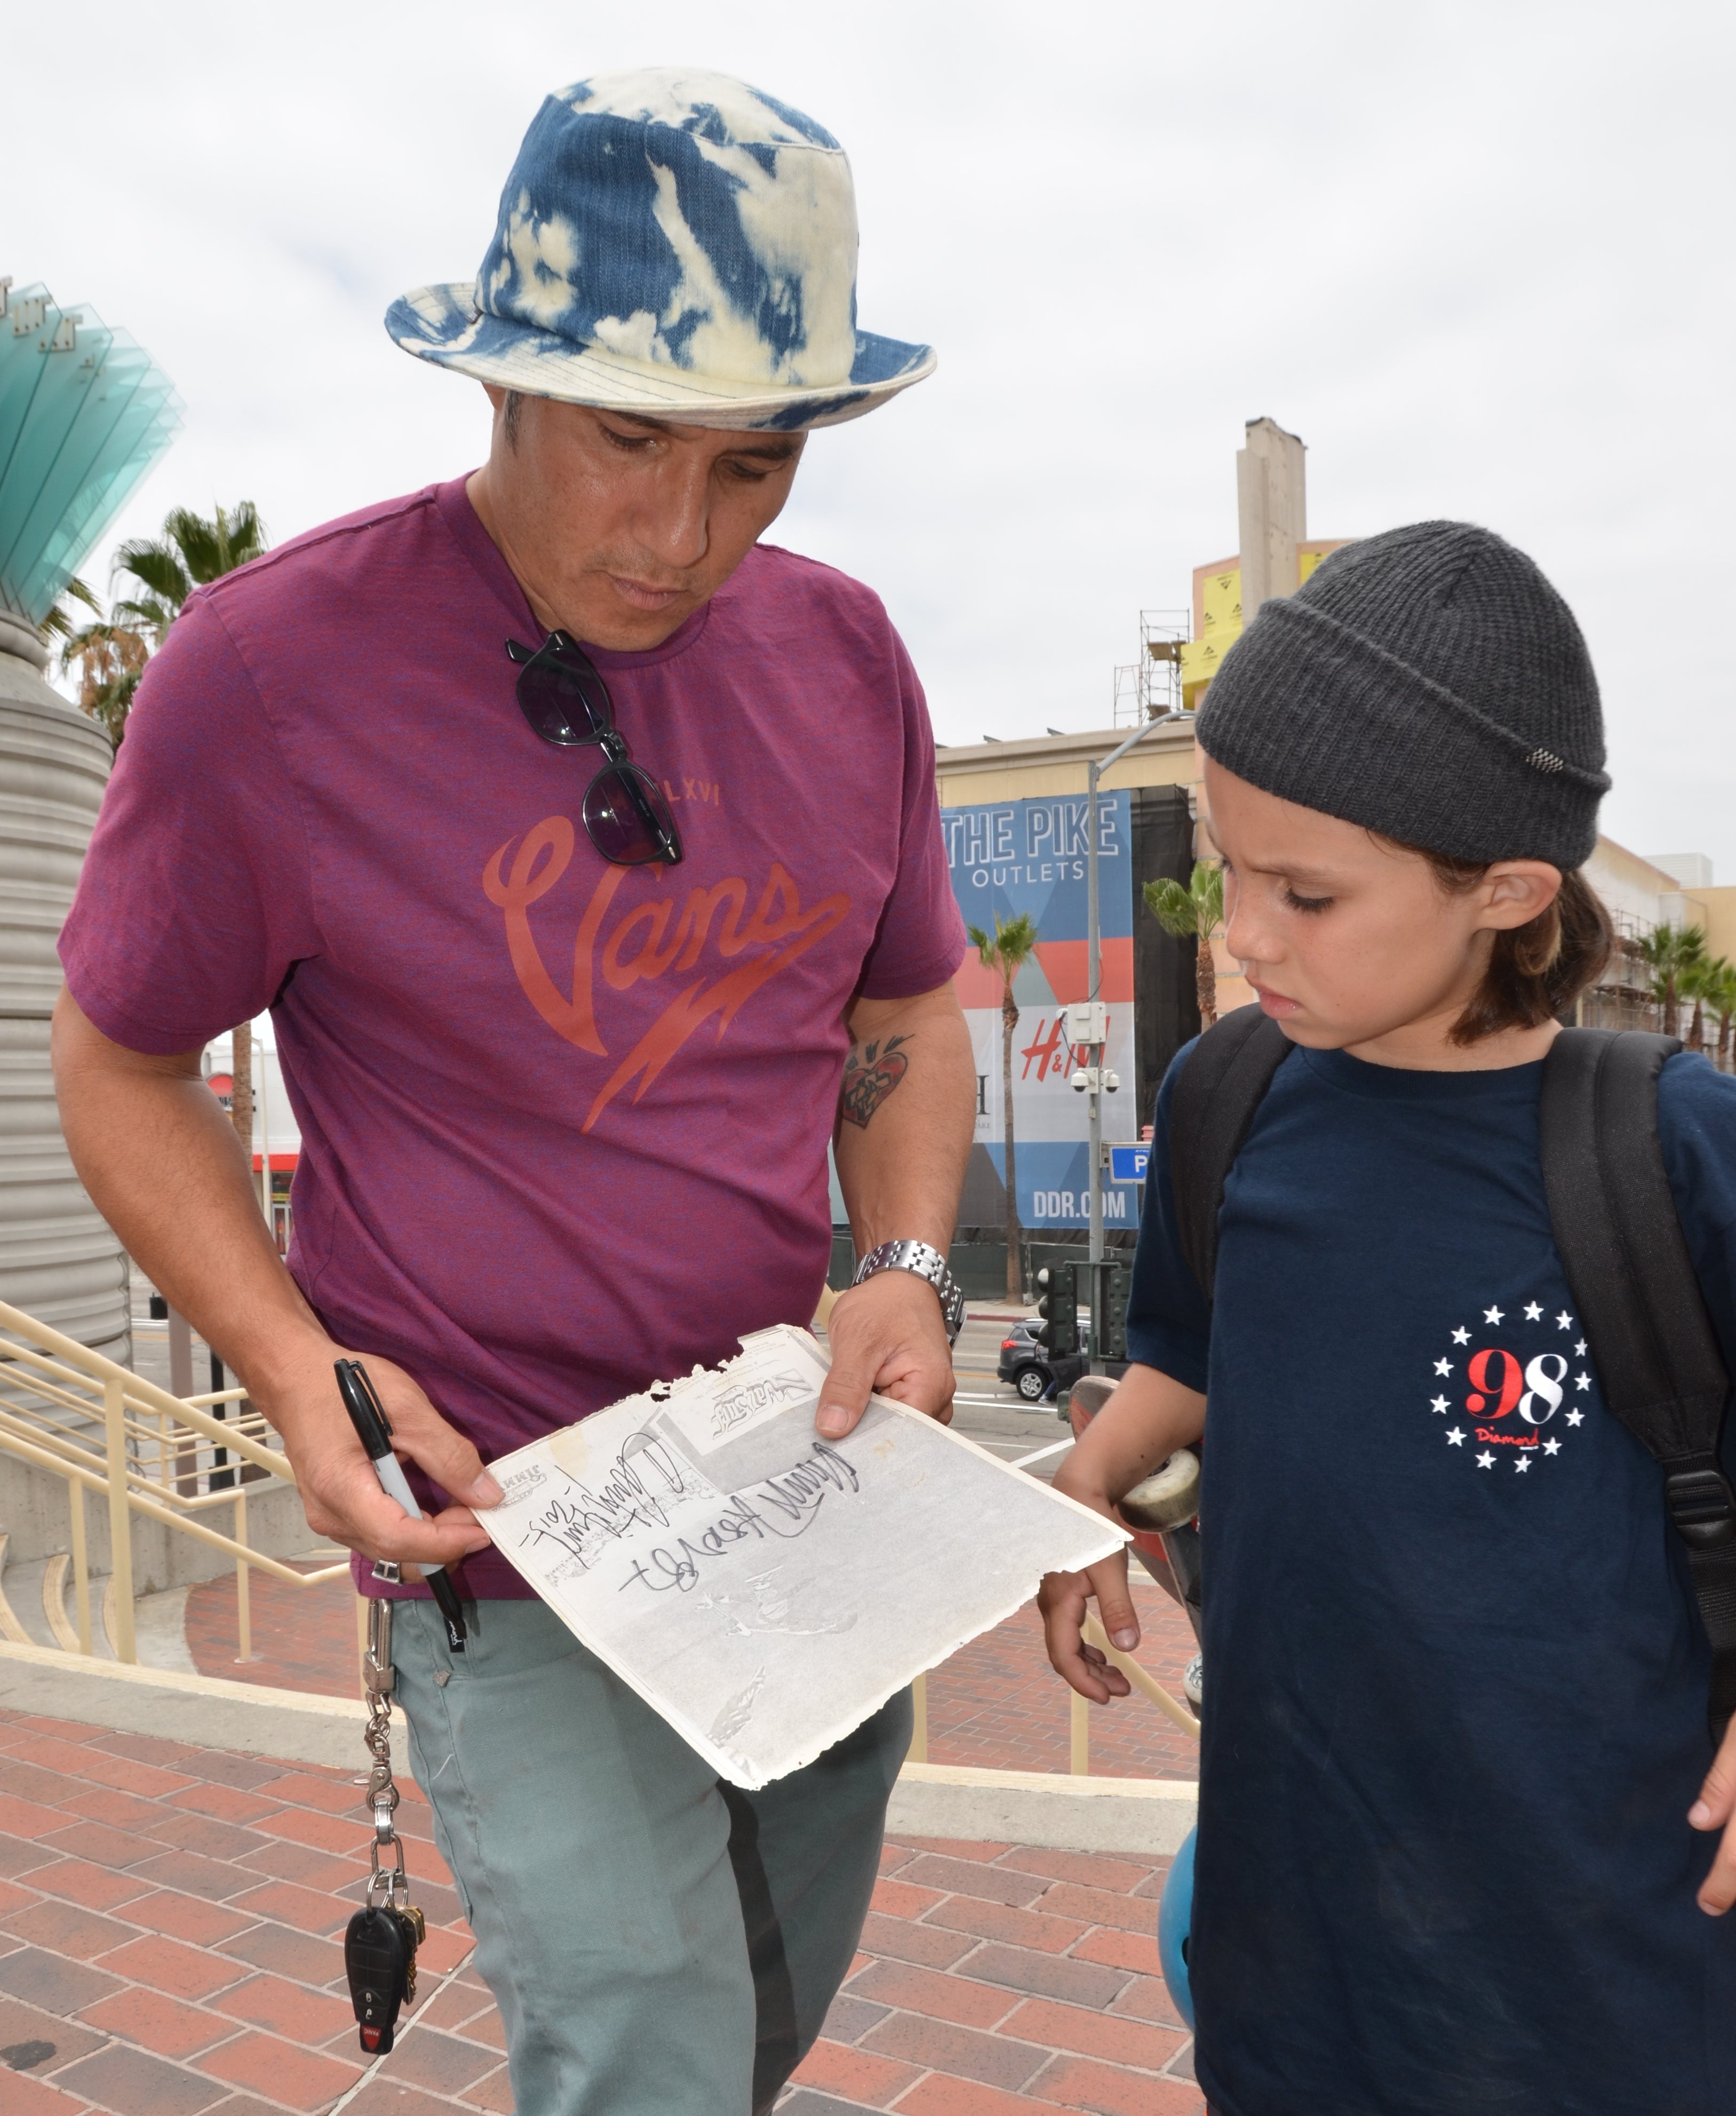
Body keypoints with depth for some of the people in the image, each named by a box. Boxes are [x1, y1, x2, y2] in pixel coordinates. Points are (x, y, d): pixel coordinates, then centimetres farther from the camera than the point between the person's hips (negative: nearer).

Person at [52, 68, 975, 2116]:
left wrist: (910, 1272, -8)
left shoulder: (844, 653, -1)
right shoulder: (272, 665, -16)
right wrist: (291, 1366, -18)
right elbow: (118, 1061, -4)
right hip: (518, 1535, -5)